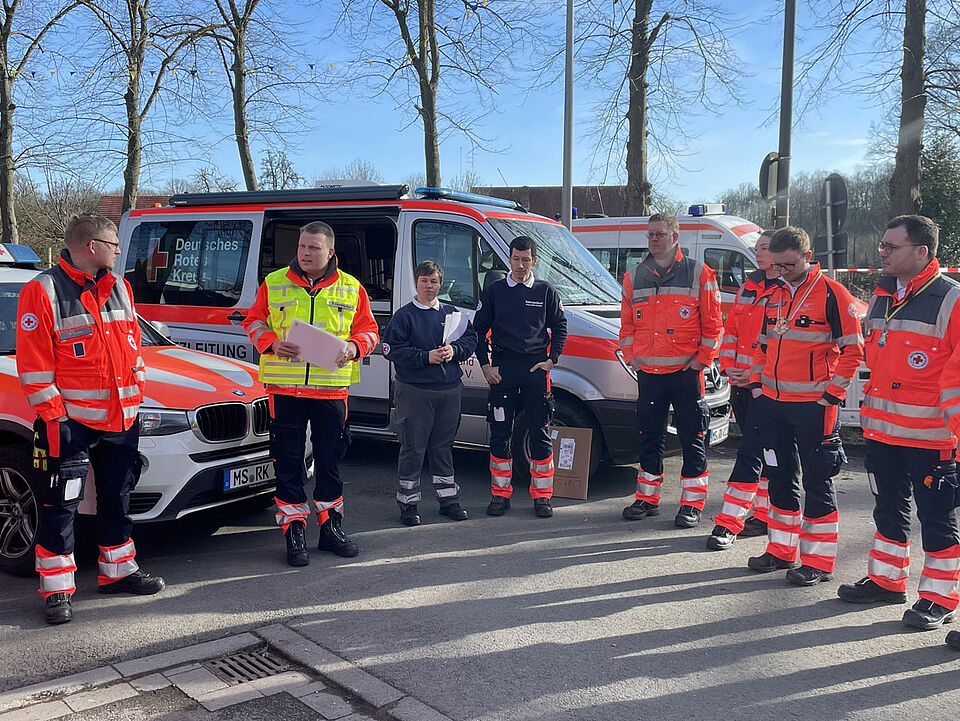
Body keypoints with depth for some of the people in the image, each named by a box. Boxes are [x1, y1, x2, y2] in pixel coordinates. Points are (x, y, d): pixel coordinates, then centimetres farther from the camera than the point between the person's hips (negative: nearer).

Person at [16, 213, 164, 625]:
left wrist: (137, 392, 11)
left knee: (117, 498, 16)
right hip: (71, 421, -6)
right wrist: (53, 417, -16)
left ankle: (118, 572, 29)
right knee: (61, 506, 0)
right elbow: (33, 365, -12)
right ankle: (57, 590, 11)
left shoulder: (118, 288, 11)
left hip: (121, 418, 7)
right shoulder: (43, 291, -9)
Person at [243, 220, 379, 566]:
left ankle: (331, 527, 25)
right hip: (285, 386, 0)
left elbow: (368, 330, 10)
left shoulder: (351, 289, 7)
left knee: (329, 460, 10)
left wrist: (354, 347, -11)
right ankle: (294, 531, 14)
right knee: (288, 462, 3)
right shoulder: (274, 283, 6)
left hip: (332, 388, 1)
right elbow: (254, 320, 11)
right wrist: (271, 343, -9)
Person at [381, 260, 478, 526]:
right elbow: (392, 350, -9)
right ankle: (408, 503, 11)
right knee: (413, 448, 1)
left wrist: (454, 350, -9)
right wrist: (426, 357, -16)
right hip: (414, 391, -4)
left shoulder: (452, 313, 11)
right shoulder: (404, 315, -2)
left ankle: (448, 498, 25)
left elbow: (471, 338, 12)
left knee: (443, 446, 14)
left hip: (449, 390, 4)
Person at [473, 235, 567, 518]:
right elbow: (479, 330, 9)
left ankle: (542, 495, 12)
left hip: (537, 370, 0)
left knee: (540, 434, 2)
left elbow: (560, 327, 12)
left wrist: (551, 360, 0)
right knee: (500, 434, 3)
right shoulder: (494, 291, 8)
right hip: (502, 371, 0)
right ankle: (500, 494, 13)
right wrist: (485, 365, 0)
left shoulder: (545, 291, 8)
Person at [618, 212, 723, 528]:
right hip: (647, 372, 3)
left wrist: (702, 359, -6)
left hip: (685, 371, -3)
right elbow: (627, 323, 15)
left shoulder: (699, 273, 1)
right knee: (649, 438, 11)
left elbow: (712, 322, -1)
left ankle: (692, 504, 12)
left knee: (692, 440, 2)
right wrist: (631, 356, 5)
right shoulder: (633, 277, 11)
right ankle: (648, 498, 23)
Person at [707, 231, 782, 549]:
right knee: (760, 451, 15)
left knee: (750, 453, -8)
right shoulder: (748, 287, 15)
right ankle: (764, 515, 26)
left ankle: (728, 523, -6)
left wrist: (756, 373, -17)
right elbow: (731, 329, 18)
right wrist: (729, 365, 4)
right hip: (740, 383, 8)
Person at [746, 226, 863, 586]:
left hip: (813, 406, -7)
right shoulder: (774, 296, 12)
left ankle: (818, 562, 11)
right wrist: (757, 384, 10)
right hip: (772, 403, 7)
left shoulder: (832, 294, -8)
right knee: (780, 477, 14)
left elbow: (852, 349, -9)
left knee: (817, 481, 1)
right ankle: (782, 550, 27)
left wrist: (832, 395, -13)